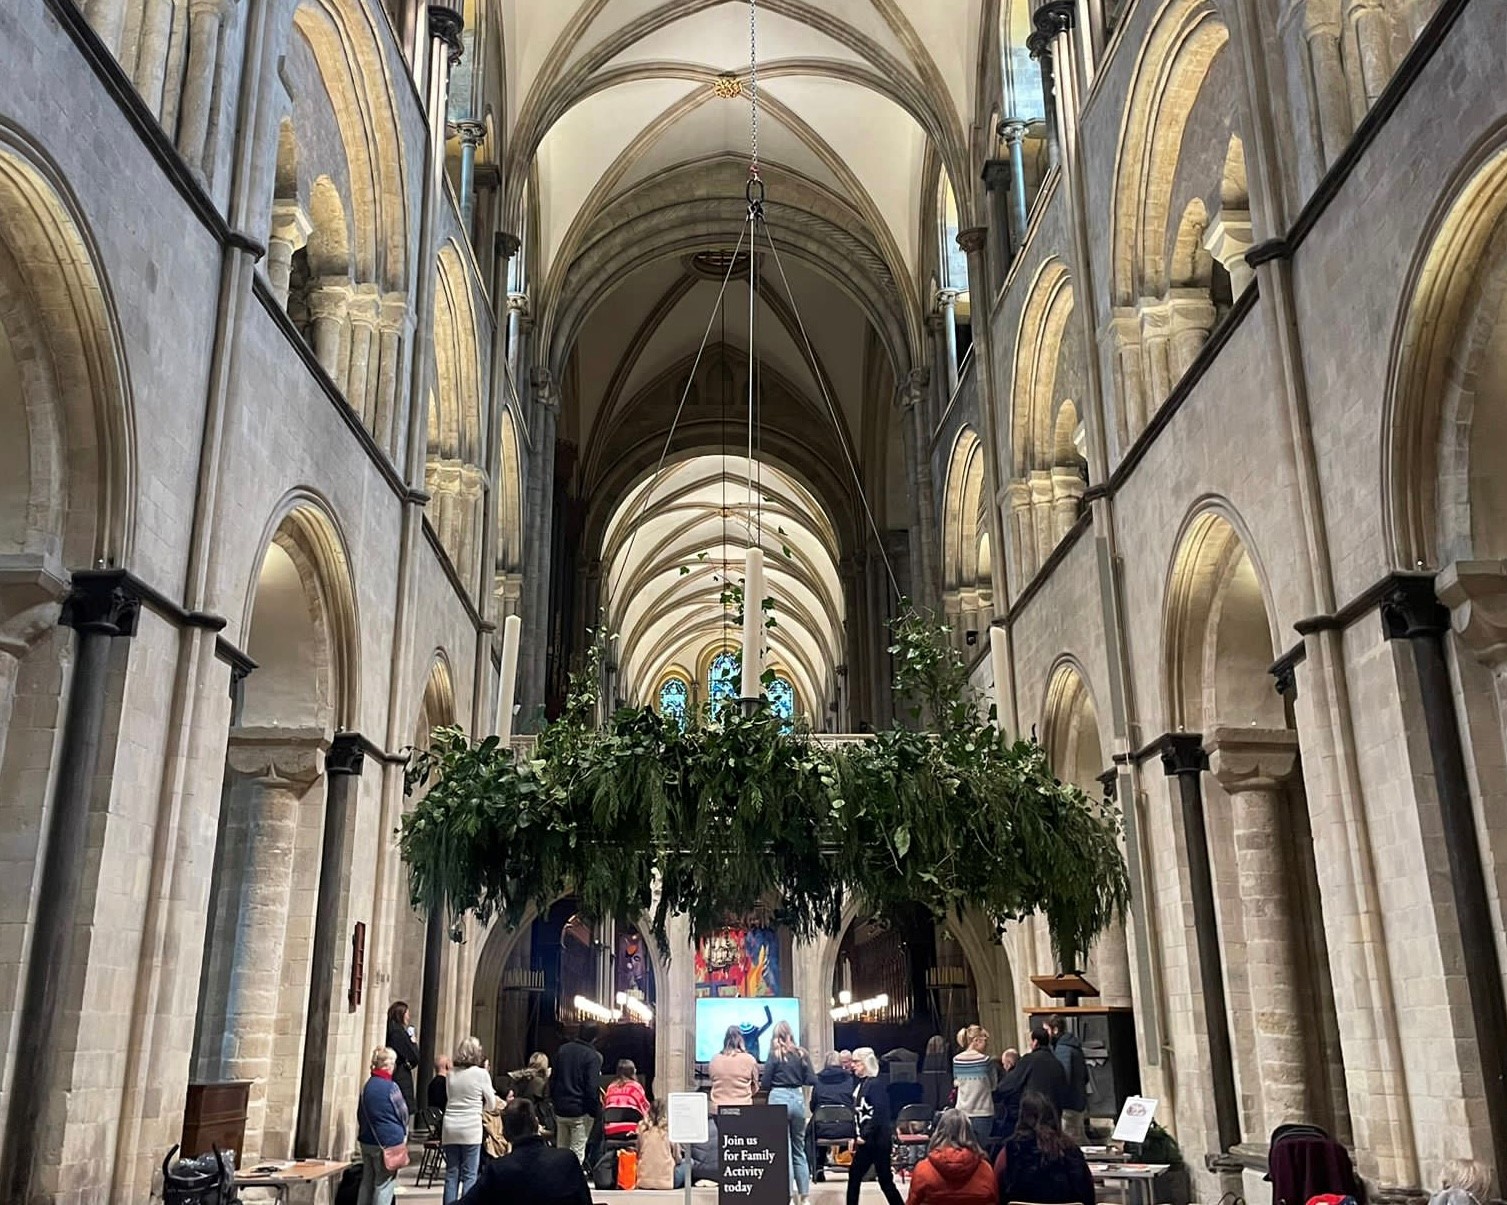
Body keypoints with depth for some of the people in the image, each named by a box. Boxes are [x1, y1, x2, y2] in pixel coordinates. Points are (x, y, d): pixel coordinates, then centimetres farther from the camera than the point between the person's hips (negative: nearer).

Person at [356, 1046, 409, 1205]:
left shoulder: (367, 1085, 2)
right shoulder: (390, 1087, -16)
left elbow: (360, 1113, 10)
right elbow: (403, 1114, -7)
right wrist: (403, 1133, 12)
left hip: (367, 1140, 7)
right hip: (388, 1141, -6)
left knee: (367, 1182, 15)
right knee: (384, 1184, 2)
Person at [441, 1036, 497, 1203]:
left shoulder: (452, 1073, 7)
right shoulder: (481, 1073, -5)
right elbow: (492, 1104, 5)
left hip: (450, 1128, 4)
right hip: (470, 1129, -4)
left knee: (451, 1174, 9)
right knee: (469, 1175, 1)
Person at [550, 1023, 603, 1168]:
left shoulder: (562, 1050, 5)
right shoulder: (592, 1056, -13)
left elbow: (553, 1079, 12)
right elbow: (592, 1088, -18)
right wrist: (595, 1111, -10)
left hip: (561, 1109, 6)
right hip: (581, 1112, -6)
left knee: (561, 1150, 17)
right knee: (577, 1152, 0)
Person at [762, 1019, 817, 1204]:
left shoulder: (775, 1054, -3)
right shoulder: (802, 1054, 5)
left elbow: (765, 1084, -5)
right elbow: (812, 1081, 2)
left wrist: (769, 1083, 17)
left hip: (779, 1099, -3)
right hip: (798, 1099, 3)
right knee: (799, 1149, 13)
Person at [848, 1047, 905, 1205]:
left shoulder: (875, 1084, -14)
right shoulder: (861, 1084, 10)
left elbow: (879, 1114, -21)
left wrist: (864, 1136, -20)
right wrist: (856, 1137, 13)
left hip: (877, 1139, -9)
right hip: (866, 1140, 9)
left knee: (884, 1178, -1)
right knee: (854, 1175, 9)